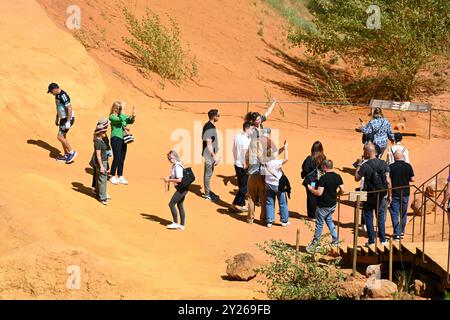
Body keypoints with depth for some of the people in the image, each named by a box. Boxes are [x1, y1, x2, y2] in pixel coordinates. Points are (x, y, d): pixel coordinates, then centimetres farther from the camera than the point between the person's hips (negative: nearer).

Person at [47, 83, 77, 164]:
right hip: (63, 118, 10)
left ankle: (72, 152, -1)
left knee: (60, 137, -11)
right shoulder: (57, 95, 9)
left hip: (68, 118, -10)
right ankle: (66, 155, 26)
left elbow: (70, 108, -25)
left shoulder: (63, 95, -23)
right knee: (63, 136, 16)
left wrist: (68, 122, -25)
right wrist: (57, 118, 27)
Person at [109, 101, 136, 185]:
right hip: (116, 138, -7)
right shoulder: (112, 116, -8)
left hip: (123, 139, 7)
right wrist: (122, 109, -22)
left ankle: (120, 177, 18)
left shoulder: (123, 116, 12)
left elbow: (130, 121, 3)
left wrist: (133, 117, -16)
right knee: (117, 158, -6)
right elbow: (120, 120, -25)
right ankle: (113, 177, 5)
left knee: (122, 159, 9)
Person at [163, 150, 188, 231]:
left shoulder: (177, 166, -20)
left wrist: (169, 180, -16)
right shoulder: (175, 165, 10)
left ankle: (176, 223, 4)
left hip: (181, 188, -10)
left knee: (171, 204, -5)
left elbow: (179, 180, -24)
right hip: (183, 188, 10)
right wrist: (169, 178, 7)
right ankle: (182, 225, 21)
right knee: (180, 205, 15)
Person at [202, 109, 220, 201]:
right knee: (208, 173, -2)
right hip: (209, 155, -10)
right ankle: (207, 194, 5)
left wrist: (215, 155, 20)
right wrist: (214, 156, -19)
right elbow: (209, 144, -21)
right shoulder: (209, 128, -20)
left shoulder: (211, 126, 10)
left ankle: (208, 191, 29)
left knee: (209, 173, 18)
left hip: (211, 154, 10)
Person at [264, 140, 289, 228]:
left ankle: (269, 221, 8)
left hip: (269, 185, 5)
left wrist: (283, 148, 1)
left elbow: (275, 153, 5)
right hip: (278, 185, -5)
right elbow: (286, 159, -31)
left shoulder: (266, 162, -6)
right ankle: (284, 221, 18)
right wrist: (285, 149, -20)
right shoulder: (276, 163, -24)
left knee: (269, 203, 9)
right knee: (283, 203, 11)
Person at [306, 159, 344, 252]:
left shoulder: (323, 178, -21)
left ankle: (315, 242, 18)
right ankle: (335, 240, 20)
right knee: (329, 220, 24)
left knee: (319, 223, 6)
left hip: (323, 205, -7)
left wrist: (311, 189, -7)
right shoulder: (338, 177, -1)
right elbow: (342, 191, 1)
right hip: (333, 204, 7)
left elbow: (319, 193, -24)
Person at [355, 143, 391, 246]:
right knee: (381, 216, 15)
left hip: (369, 195, -3)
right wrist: (389, 193, 5)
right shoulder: (384, 164, -4)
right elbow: (388, 181, -4)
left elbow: (357, 178, -5)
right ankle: (383, 240, 15)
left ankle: (371, 240, 9)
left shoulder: (365, 166, -16)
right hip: (381, 195, 3)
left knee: (369, 217, 8)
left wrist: (357, 168, 10)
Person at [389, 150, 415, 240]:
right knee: (403, 214, 17)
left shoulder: (391, 167, -9)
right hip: (405, 193, 2)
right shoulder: (408, 166, -6)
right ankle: (402, 232, 27)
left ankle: (397, 234, -3)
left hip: (394, 194, -2)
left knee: (395, 214, 3)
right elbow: (412, 179, -4)